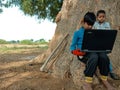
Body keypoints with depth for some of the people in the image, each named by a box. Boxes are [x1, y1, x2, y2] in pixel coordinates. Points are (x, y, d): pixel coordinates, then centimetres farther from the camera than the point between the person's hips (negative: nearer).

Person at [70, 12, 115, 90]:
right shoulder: (77, 33, 8)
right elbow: (72, 46, 7)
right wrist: (74, 51, -14)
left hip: (94, 51, 4)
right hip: (83, 53, -4)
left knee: (104, 56, -31)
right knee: (94, 56, -40)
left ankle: (104, 79, -13)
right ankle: (87, 82, -35)